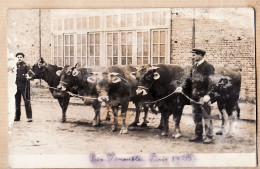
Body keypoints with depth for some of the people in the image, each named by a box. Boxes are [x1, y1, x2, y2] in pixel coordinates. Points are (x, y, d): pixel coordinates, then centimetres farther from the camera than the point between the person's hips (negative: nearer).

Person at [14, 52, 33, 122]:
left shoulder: (26, 65, 0)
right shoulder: (15, 65, 11)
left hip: (24, 85, -4)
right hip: (17, 85, 4)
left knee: (27, 101, -6)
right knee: (17, 101, 10)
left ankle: (29, 117, -4)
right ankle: (17, 116, 19)